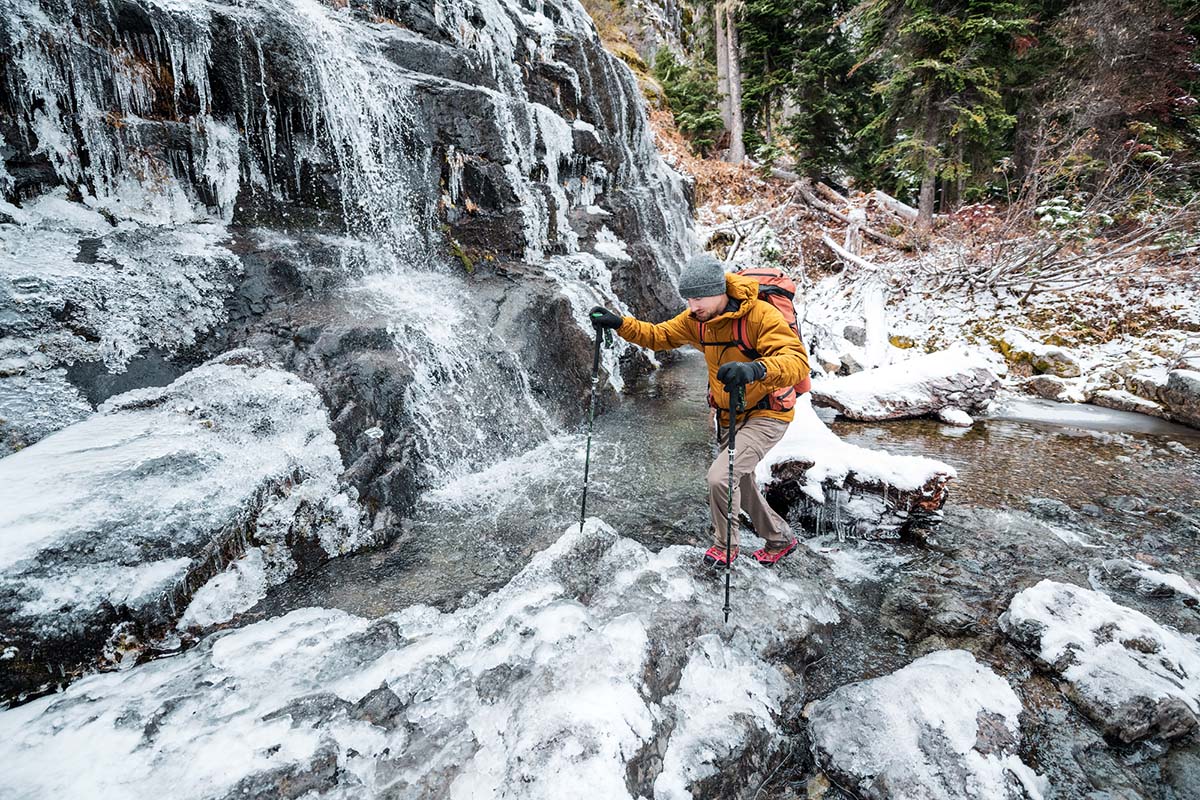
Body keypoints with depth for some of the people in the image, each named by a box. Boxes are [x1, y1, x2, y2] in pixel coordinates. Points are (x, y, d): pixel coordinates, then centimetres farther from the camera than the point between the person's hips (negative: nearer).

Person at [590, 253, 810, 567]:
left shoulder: (761, 315, -27)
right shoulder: (697, 319, -6)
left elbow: (798, 361, -37)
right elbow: (659, 335, 4)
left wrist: (757, 369, -57)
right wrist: (620, 323, -12)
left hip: (766, 414, -8)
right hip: (728, 417, 8)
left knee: (720, 476, -20)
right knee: (741, 483, 20)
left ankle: (725, 545, 9)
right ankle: (780, 538, 45)